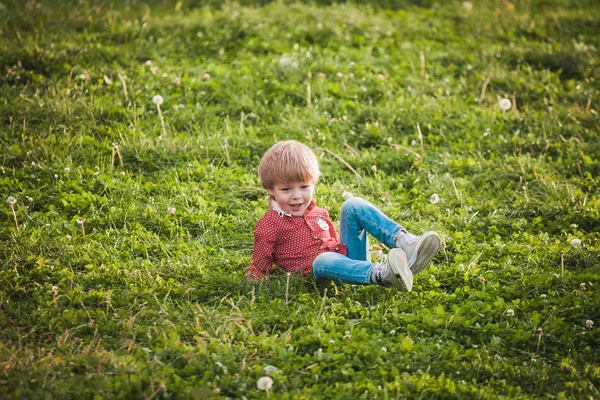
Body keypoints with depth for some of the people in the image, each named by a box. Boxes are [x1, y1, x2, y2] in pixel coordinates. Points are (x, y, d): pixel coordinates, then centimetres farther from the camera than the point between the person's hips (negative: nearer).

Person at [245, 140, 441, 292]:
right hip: (324, 275, -6)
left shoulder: (319, 214, 18)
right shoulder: (269, 226, 1)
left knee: (353, 206, -7)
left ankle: (404, 243, -27)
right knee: (322, 260, -42)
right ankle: (382, 273, -64)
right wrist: (257, 277, -17)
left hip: (350, 257, 6)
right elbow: (258, 267, 4)